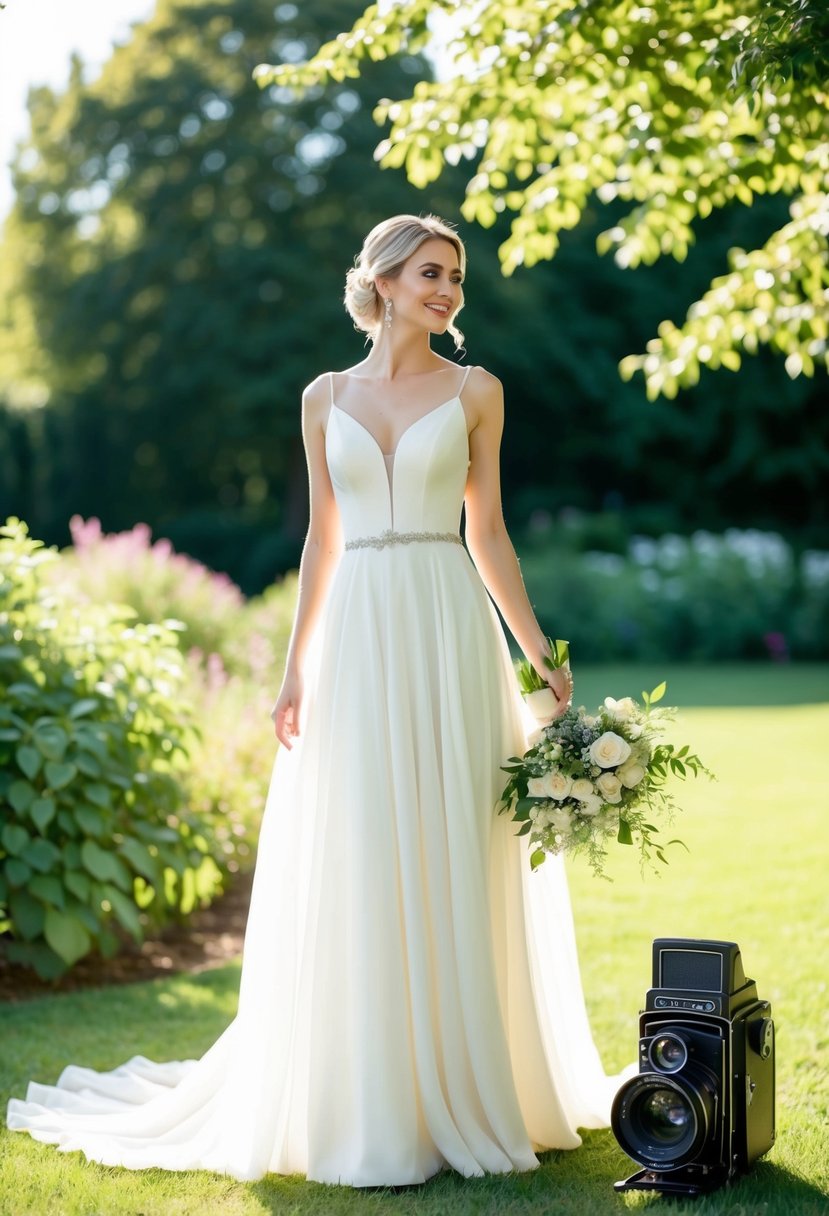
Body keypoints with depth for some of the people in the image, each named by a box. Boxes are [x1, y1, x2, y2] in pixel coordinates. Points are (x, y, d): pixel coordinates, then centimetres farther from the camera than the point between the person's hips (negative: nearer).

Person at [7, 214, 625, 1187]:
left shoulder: (475, 393, 7)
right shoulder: (326, 399, 10)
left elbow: (487, 533, 8)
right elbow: (322, 540, 11)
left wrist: (540, 653, 2)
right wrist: (294, 667, 5)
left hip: (451, 632, -1)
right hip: (357, 638, 1)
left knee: (458, 862, 0)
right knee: (357, 869, 1)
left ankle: (468, 1088, 12)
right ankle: (367, 1099, 11)